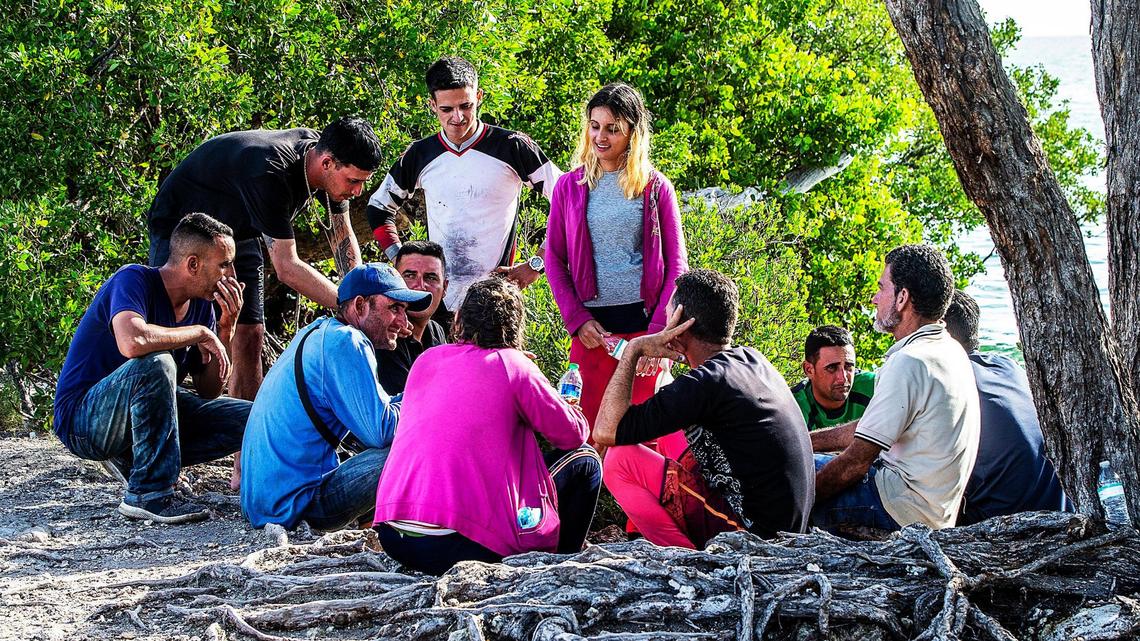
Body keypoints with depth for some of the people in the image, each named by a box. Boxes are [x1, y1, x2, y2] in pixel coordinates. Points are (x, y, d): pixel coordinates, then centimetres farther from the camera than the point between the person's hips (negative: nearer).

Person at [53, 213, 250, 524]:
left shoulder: (201, 305, 4)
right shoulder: (135, 280, -19)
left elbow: (209, 391, 5)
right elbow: (132, 341, -41)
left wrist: (226, 327, -8)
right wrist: (200, 333, -26)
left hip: (144, 414, 8)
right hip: (83, 421, -8)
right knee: (156, 363, -36)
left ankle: (133, 460, 3)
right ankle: (148, 494, -27)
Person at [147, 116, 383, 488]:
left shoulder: (323, 157, -14)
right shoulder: (269, 173, -39)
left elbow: (342, 236, 0)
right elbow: (286, 267, -38)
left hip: (236, 234, 8)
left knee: (249, 339, -2)